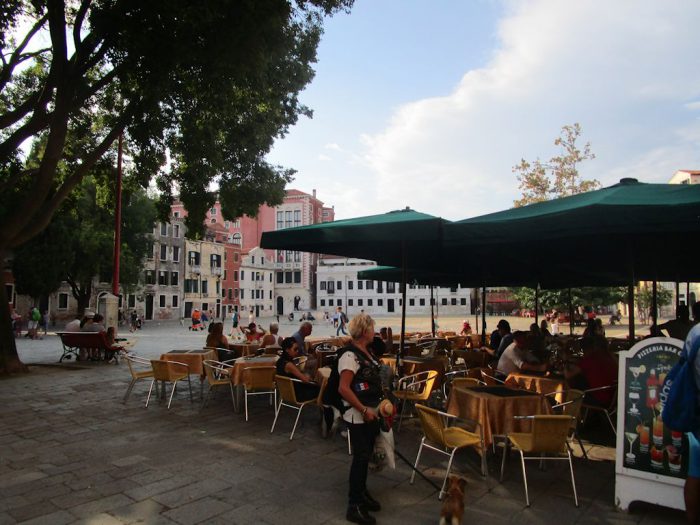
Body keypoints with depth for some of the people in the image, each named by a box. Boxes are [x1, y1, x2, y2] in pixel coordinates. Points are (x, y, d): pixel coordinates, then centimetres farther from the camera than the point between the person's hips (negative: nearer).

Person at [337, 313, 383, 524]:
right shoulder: (350, 356, -22)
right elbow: (343, 389, -27)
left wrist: (379, 405, 12)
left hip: (370, 414, 9)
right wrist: (364, 410, -22)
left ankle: (361, 492, 37)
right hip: (358, 416, -9)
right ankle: (354, 506, 13)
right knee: (360, 457, 0)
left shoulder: (366, 353, 7)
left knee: (366, 454, 20)